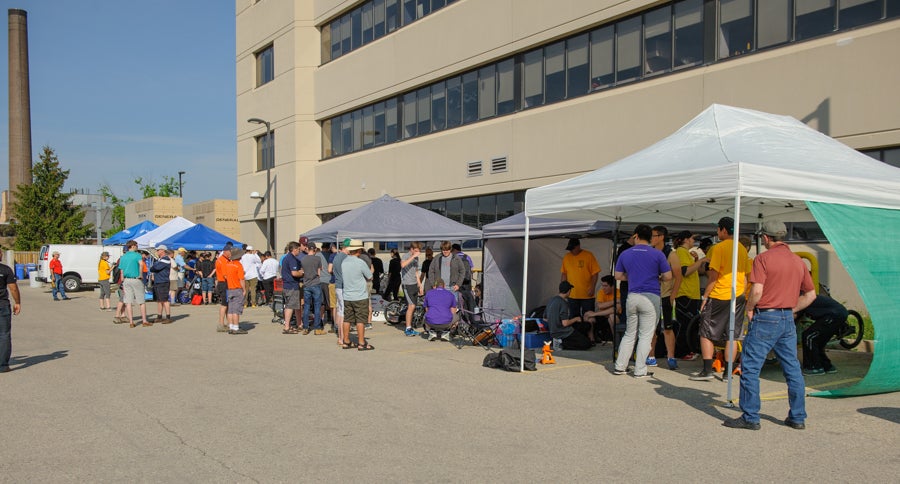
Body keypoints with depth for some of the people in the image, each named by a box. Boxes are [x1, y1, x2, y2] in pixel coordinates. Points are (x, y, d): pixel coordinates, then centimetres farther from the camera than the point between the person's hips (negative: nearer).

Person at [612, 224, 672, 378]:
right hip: (651, 297, -3)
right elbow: (668, 276, -4)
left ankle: (620, 366, 15)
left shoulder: (625, 254, 6)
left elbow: (618, 276, 11)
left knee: (629, 334, 15)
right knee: (645, 335, 2)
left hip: (632, 297, 3)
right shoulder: (657, 254, -3)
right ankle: (640, 370, 3)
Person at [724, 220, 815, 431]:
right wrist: (792, 309, 17)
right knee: (792, 369, 14)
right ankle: (798, 417, 21)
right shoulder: (798, 261, 11)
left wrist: (749, 308, -3)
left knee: (750, 368, 0)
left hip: (766, 318, -7)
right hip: (788, 320, 7)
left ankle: (750, 417, 2)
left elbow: (757, 290, -19)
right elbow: (811, 294, 16)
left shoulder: (763, 258, -9)